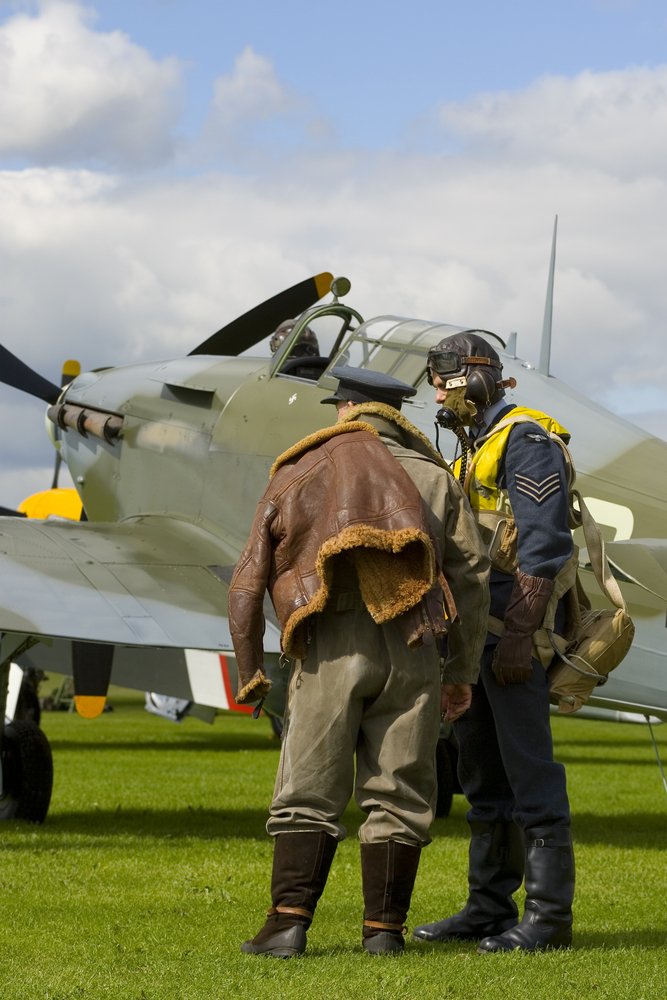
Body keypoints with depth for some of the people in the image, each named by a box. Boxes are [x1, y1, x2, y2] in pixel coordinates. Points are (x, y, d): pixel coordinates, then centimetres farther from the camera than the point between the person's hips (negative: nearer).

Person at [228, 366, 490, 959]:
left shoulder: (298, 474, 14)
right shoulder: (432, 475, 17)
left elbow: (247, 586, 10)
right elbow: (471, 575, 9)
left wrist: (249, 671, 19)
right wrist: (463, 672, 15)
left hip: (330, 649, -1)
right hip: (409, 649, 1)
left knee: (309, 794, 3)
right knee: (398, 796, 7)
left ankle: (288, 923, -6)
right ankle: (384, 929, 6)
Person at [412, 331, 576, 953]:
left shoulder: (525, 440, -9)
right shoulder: (472, 450, 21)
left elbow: (542, 545, -18)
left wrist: (518, 637, -23)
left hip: (515, 636, -10)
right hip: (476, 634, 10)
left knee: (529, 773, -8)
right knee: (484, 777, 12)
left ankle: (549, 917, -6)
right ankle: (490, 908, 17)